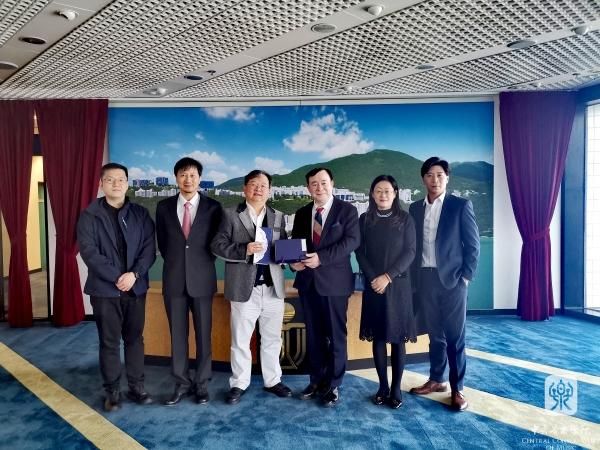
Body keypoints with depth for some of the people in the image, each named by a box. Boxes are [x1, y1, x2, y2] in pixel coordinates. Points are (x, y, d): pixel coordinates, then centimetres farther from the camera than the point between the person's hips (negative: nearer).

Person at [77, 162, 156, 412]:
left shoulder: (141, 213, 5)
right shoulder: (89, 215, -1)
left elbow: (149, 248, -1)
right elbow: (89, 251, -10)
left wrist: (134, 274, -15)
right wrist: (116, 277, -16)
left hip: (136, 287, 2)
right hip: (105, 289, -2)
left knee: (135, 339, 11)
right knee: (109, 342, 7)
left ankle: (136, 387, 23)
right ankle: (112, 391, 21)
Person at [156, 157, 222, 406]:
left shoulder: (213, 207, -1)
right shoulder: (164, 206, 5)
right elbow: (162, 242, 13)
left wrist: (201, 264, 3)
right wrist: (176, 263, 8)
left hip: (202, 279, -2)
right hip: (174, 280, 2)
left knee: (203, 335, 7)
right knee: (177, 335, 9)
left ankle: (201, 384, 22)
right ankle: (182, 384, 23)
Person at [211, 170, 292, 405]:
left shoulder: (278, 217, 11)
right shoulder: (231, 214, 0)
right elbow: (218, 245, -6)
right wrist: (244, 250, -19)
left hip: (273, 287, 3)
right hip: (244, 288, -3)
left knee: (272, 339, 15)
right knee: (240, 340, 8)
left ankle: (273, 381, 31)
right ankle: (239, 384, 25)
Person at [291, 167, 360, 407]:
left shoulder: (347, 210, -3)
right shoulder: (302, 213, 12)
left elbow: (352, 241, -15)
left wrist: (321, 258, -24)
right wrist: (293, 261, -8)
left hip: (334, 281, -4)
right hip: (308, 280, 5)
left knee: (335, 335, 6)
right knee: (313, 334, 14)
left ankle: (333, 385, 21)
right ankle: (316, 380, 29)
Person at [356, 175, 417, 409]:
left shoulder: (405, 219, 1)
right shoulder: (365, 220, 5)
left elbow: (410, 252, -5)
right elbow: (359, 252, 2)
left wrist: (388, 276, -14)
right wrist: (373, 278, -11)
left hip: (398, 286, -1)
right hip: (374, 286, 2)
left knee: (398, 337, 3)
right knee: (378, 337, 6)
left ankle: (396, 388, 13)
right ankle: (383, 386, 16)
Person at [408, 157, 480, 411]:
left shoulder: (461, 206, -3)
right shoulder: (415, 208, 9)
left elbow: (473, 245, -3)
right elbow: (412, 245, 10)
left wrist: (466, 277, -9)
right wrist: (414, 276, 3)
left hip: (451, 279, -4)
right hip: (425, 280, 4)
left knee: (455, 336, 3)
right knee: (434, 334, 15)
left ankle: (457, 389, 14)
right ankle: (436, 380, 27)